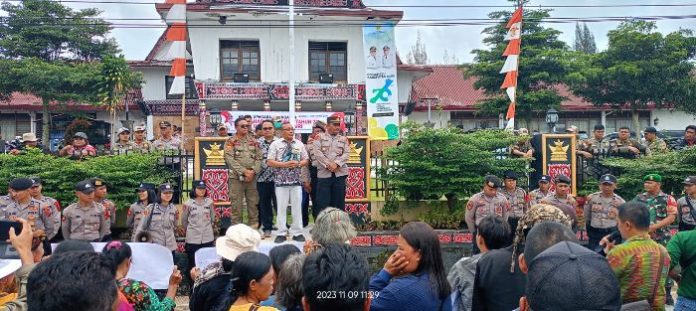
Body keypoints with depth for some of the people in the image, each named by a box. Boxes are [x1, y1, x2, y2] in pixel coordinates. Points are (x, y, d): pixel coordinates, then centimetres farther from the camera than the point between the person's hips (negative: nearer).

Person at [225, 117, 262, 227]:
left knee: (253, 202, 7)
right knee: (236, 203, 0)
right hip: (236, 177, -3)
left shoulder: (253, 141, 11)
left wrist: (253, 171, -10)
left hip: (252, 177, 3)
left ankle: (253, 225, 16)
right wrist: (244, 171, -16)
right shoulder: (230, 141, 0)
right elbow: (230, 159, -10)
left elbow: (259, 158, 5)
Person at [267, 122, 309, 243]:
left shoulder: (299, 144, 10)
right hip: (281, 180, -2)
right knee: (281, 207, 2)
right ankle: (282, 233, 11)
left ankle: (297, 232, 13)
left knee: (297, 206, 5)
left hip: (296, 180, 3)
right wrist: (284, 164, -15)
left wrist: (298, 164, -9)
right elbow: (270, 162, -3)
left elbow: (305, 160, 13)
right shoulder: (275, 144, 1)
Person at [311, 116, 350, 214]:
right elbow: (317, 152, -5)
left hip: (340, 173, 2)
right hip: (323, 173, -2)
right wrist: (328, 164, -15)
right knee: (322, 203, -2)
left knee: (339, 202, 6)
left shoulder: (344, 139, 14)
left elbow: (347, 153, 2)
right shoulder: (320, 137, 7)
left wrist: (336, 163, -14)